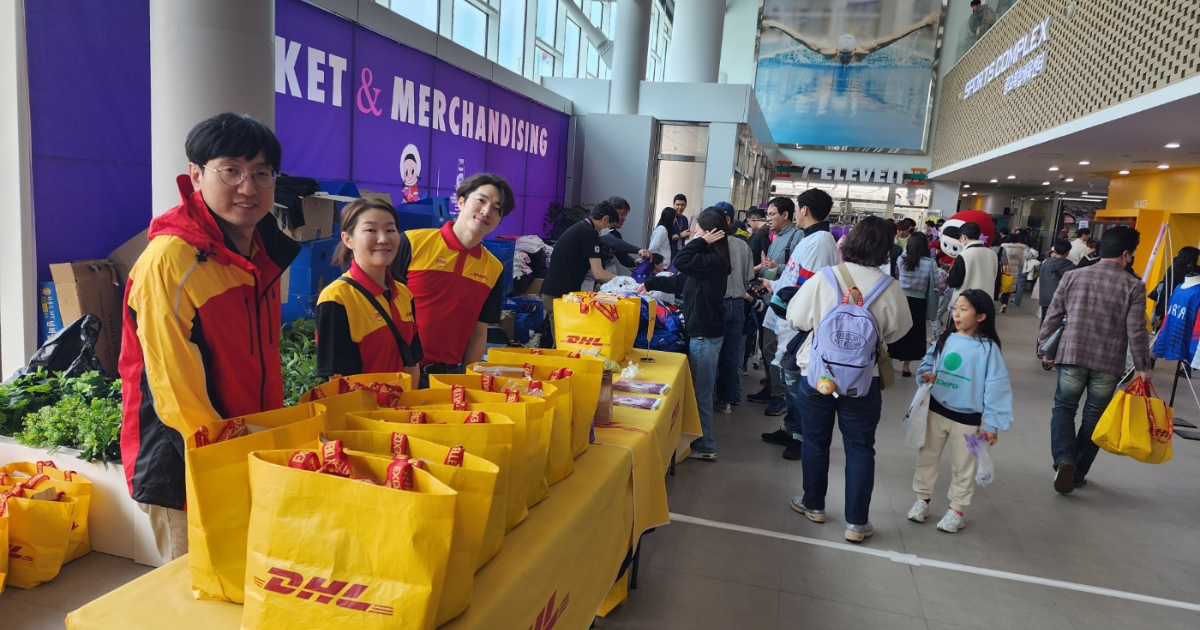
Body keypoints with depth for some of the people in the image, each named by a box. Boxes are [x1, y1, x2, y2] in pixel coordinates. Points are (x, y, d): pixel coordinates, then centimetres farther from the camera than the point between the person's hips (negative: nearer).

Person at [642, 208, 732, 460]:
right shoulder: (709, 258, 12)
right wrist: (649, 284, 21)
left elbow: (680, 261, -32)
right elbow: (680, 281, 19)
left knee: (701, 391, 0)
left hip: (705, 334, -10)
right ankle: (700, 439, 30)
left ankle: (705, 446, 11)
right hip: (701, 331, 10)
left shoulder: (714, 260, -21)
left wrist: (700, 241, -20)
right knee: (698, 389, 18)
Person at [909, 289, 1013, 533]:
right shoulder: (945, 339, -2)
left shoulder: (988, 348, -14)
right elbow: (927, 364, 11)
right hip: (936, 411, 4)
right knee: (926, 458, 15)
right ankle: (922, 499, 32)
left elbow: (996, 388, -12)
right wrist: (927, 375, -13)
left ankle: (956, 510, 27)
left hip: (967, 418, -4)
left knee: (963, 466, 12)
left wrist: (992, 424, -12)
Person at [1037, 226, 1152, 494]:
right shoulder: (1133, 286, -5)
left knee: (1064, 408, 13)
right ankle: (1077, 473, 20)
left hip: (1072, 356, 1)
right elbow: (1136, 331, -8)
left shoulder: (1072, 276, 1)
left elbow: (1053, 317, 4)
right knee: (1094, 417, 12)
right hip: (1108, 363, -1)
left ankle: (1064, 460, -9)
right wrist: (1143, 366, 1)